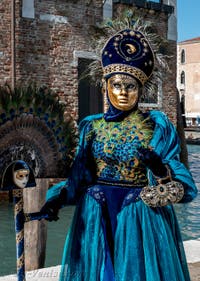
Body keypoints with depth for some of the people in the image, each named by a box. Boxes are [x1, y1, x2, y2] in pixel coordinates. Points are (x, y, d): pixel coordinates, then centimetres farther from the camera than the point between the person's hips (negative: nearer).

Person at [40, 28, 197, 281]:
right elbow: (80, 177, 3)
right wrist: (57, 198, -14)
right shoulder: (92, 126, 4)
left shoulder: (156, 125, -4)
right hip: (96, 219, 2)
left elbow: (183, 186, -8)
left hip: (143, 220, -2)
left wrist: (161, 170, -28)